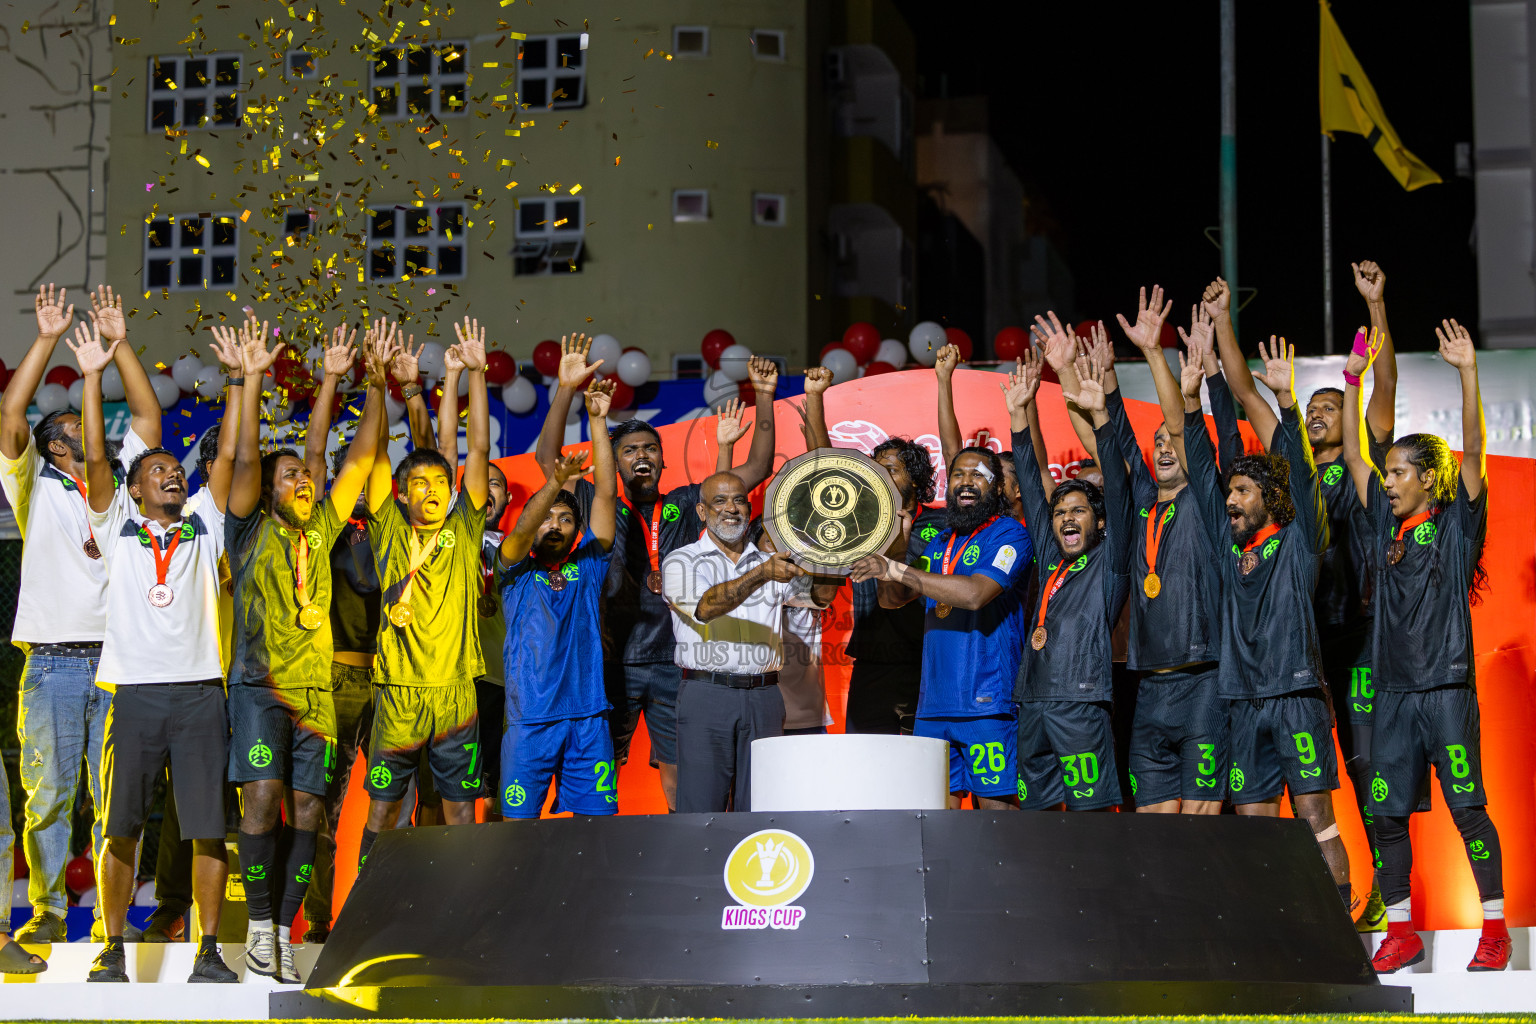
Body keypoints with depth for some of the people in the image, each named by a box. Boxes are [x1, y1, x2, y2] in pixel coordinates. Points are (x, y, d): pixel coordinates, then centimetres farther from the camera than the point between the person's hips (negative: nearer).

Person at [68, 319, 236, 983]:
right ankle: (112, 950, 8)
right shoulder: (117, 526, 11)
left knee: (208, 827, -1)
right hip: (133, 687, -1)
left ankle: (208, 950, 4)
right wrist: (92, 376, -6)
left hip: (199, 690, 1)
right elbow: (96, 456, 0)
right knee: (120, 827, 0)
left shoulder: (206, 525, 14)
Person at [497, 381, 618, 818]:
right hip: (530, 720, -2)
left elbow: (606, 493, 7)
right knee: (518, 823, -3)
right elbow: (521, 529, -11)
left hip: (588, 718, 2)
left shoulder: (588, 564, 14)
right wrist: (556, 482, -28)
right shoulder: (518, 568, 11)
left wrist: (598, 422, 2)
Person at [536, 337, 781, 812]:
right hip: (613, 662, -1)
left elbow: (758, 468, 11)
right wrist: (566, 389, -13)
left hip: (673, 663, 2)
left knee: (680, 772, 3)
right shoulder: (601, 507, 7)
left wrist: (764, 399, 2)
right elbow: (547, 458, -3)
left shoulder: (685, 505, 11)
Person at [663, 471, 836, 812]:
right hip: (706, 696, -3)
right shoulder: (681, 562, 4)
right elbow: (706, 607, -15)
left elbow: (820, 595, 1)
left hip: (763, 698, 3)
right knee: (700, 813, -6)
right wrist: (761, 575, -28)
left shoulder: (772, 563, 16)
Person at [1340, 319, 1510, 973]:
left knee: (1467, 808, -5)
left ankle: (1495, 928, 2)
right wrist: (1353, 379, 11)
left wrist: (1468, 373, -16)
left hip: (1447, 686, -5)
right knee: (1386, 814, 2)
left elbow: (1473, 450, -8)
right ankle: (1401, 932, 9)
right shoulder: (1386, 525, 14)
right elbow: (1354, 454, 15)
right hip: (1393, 690, 5)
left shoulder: (1456, 522, 2)